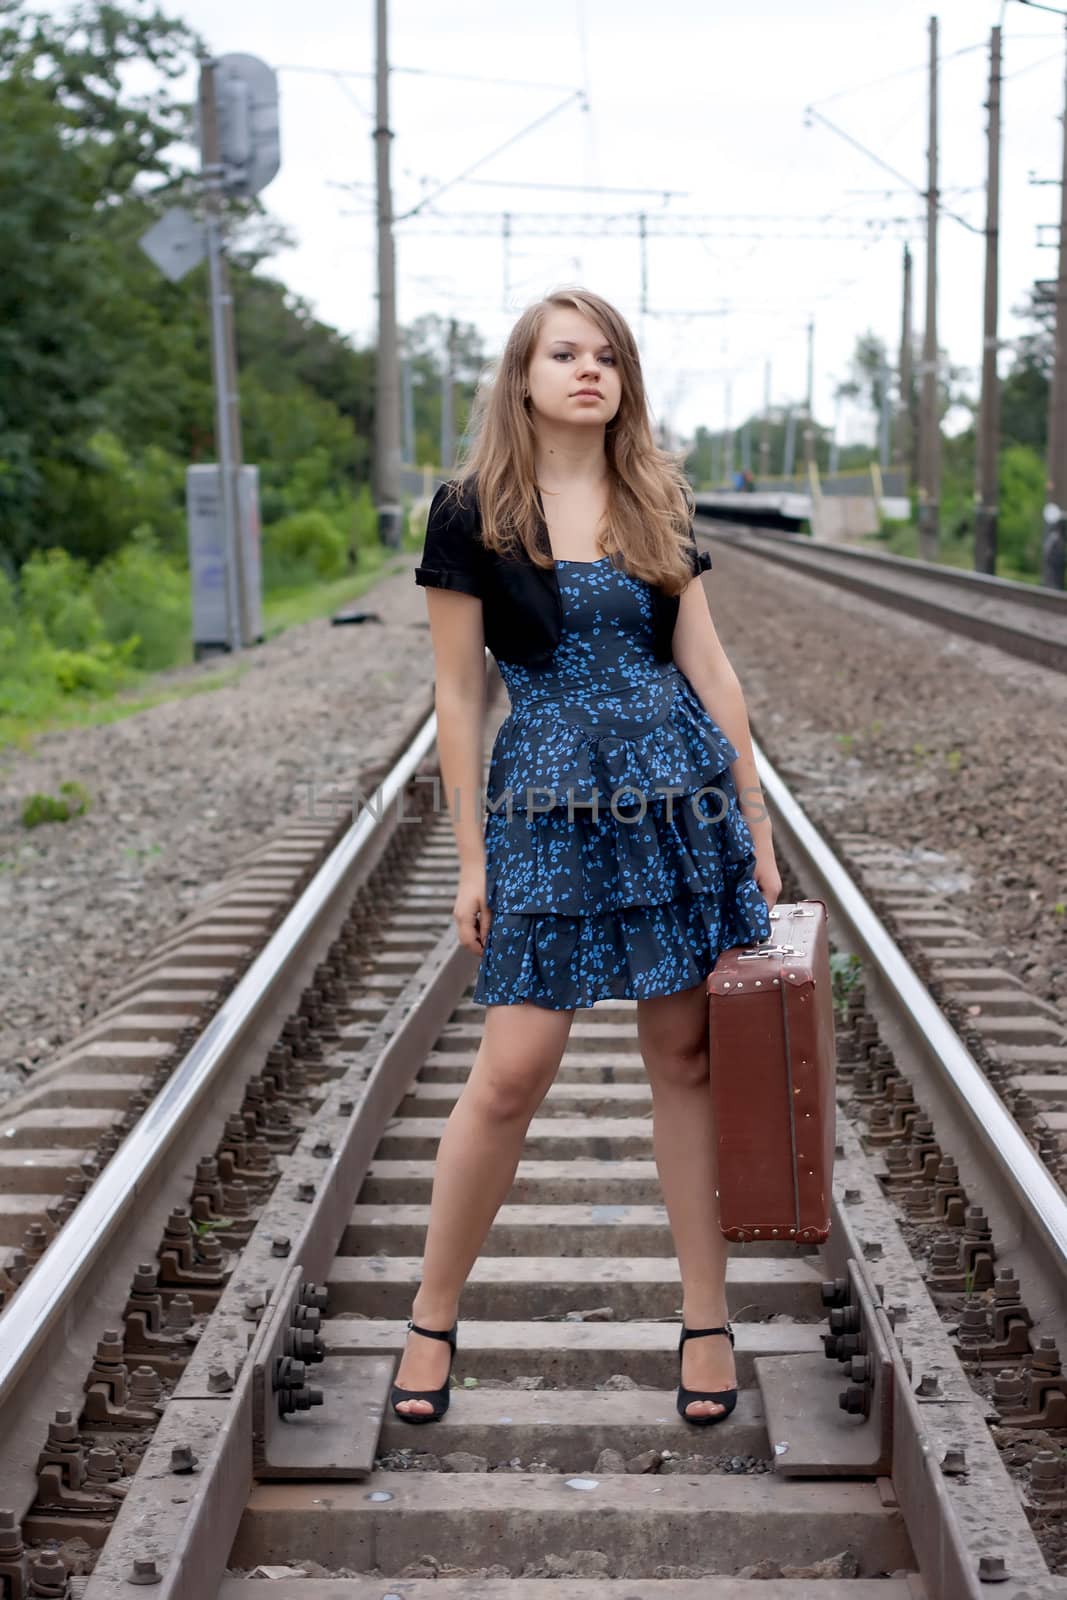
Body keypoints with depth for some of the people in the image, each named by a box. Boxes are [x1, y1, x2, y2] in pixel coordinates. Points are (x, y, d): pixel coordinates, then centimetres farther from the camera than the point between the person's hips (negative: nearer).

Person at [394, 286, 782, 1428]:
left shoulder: (657, 505, 8)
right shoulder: (472, 512, -1)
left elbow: (707, 668, 10)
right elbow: (458, 694, 0)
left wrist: (757, 825, 8)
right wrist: (471, 856, -2)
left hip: (680, 794, 3)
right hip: (545, 805, -3)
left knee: (685, 1056, 6)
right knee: (513, 1069, -4)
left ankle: (706, 1319, 17)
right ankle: (432, 1320, 13)